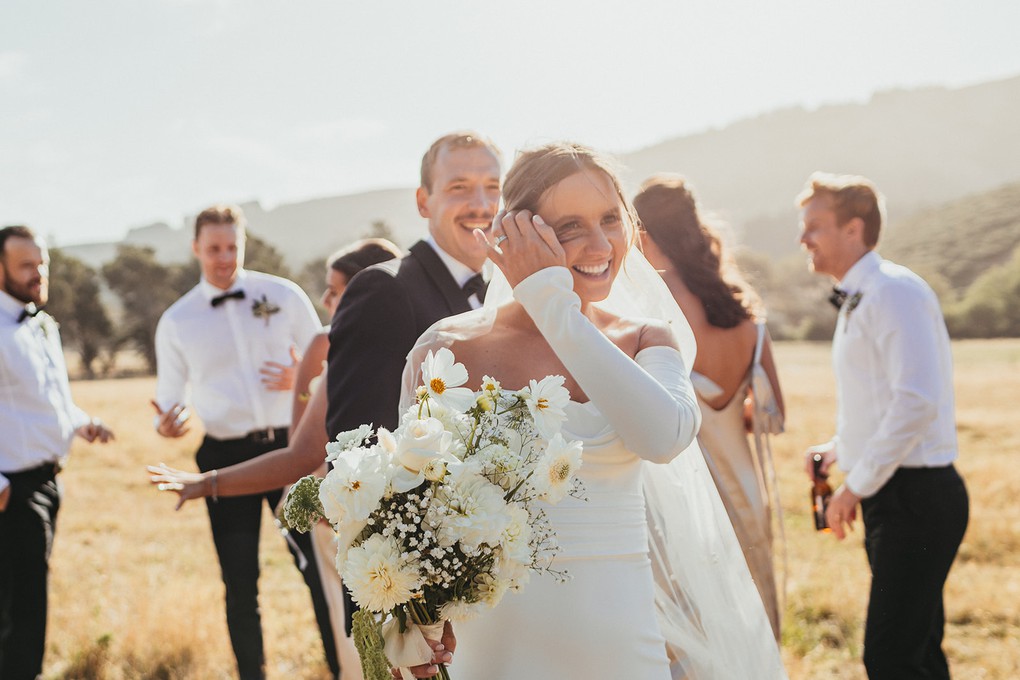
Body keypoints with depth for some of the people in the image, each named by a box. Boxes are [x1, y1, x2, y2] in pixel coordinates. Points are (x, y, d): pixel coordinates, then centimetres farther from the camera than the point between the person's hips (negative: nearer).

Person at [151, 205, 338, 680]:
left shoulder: (284, 296, 2)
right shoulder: (176, 321, 5)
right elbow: (170, 394, 8)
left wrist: (302, 379, -13)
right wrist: (166, 424, -14)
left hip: (290, 446, -1)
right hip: (226, 457, 1)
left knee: (320, 565, -1)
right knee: (240, 583, 8)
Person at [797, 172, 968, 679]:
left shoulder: (894, 291, -14)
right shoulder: (856, 300, 16)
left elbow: (917, 401, -25)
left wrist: (857, 486, -19)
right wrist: (840, 448, 12)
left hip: (914, 498, -10)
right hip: (893, 498, 10)